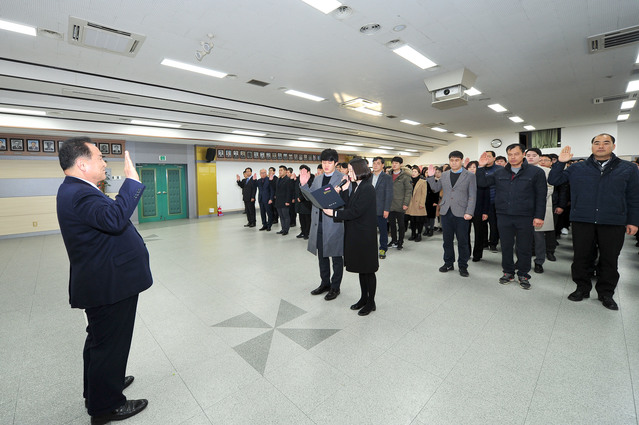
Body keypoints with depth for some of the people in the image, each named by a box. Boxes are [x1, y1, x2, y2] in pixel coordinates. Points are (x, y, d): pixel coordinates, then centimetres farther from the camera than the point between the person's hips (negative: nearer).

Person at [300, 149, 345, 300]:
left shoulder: (343, 179, -7)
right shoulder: (317, 179, 13)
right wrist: (304, 185, -4)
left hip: (334, 223, -6)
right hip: (318, 223, 6)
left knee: (336, 256, 8)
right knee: (322, 255, 17)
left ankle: (335, 287, 24)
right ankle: (325, 283, 35)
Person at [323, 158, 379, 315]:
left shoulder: (367, 188, -16)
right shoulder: (356, 186, 11)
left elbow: (355, 211, -21)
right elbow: (349, 206, 8)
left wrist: (334, 213, -16)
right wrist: (344, 190, -1)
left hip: (365, 235, -9)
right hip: (356, 233, 9)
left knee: (368, 269, 5)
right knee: (361, 268, 17)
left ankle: (371, 302, 20)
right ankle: (363, 298, 32)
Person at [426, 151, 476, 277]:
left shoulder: (470, 176, 0)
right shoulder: (444, 175, 12)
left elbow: (472, 196, -4)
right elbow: (436, 188, 18)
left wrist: (469, 212, -14)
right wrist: (431, 176, 4)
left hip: (461, 213, -3)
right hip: (445, 212, 4)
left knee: (462, 241, 5)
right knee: (447, 240, 12)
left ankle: (463, 266, 19)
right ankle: (448, 263, 26)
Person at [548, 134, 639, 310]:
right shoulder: (577, 168, 7)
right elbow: (553, 180, 4)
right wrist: (560, 163, -8)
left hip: (613, 223, 1)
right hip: (582, 221, 0)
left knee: (609, 259, 10)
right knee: (581, 257, 7)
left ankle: (606, 293, 25)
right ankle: (582, 288, 22)